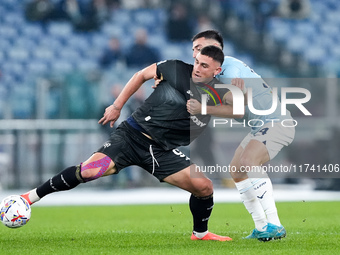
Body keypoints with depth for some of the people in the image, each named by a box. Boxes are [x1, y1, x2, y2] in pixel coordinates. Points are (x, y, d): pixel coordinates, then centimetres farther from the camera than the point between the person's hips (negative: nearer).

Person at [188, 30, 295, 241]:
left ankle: (274, 225, -30)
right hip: (261, 127, 11)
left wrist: (202, 109, -21)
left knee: (247, 163, -28)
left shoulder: (228, 66, -15)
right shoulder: (216, 71, 16)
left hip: (276, 121, -11)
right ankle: (262, 228, 11)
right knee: (236, 171, 10)